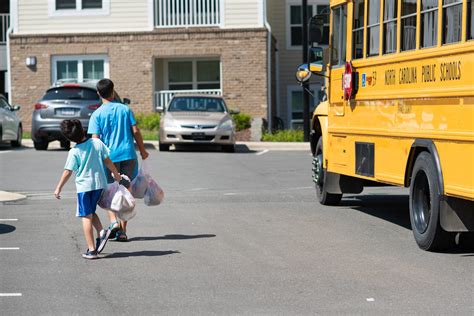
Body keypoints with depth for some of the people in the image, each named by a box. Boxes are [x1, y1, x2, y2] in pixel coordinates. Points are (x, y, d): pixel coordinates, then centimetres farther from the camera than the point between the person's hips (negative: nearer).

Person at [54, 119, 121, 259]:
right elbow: (107, 160, 3)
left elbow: (67, 172, -9)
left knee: (86, 217, 1)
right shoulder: (97, 143, -3)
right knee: (91, 212, 22)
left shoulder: (74, 152, -12)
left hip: (84, 186, -4)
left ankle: (91, 250, 0)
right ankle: (101, 232, -2)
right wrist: (116, 174, 17)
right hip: (99, 184, 4)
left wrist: (58, 188, 1)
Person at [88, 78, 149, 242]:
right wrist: (142, 150, 14)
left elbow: (95, 140, -9)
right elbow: (135, 131, 3)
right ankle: (122, 231, 7)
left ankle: (113, 221, -11)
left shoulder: (97, 114, -3)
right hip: (128, 155, 2)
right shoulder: (125, 109, 4)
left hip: (109, 157, -2)